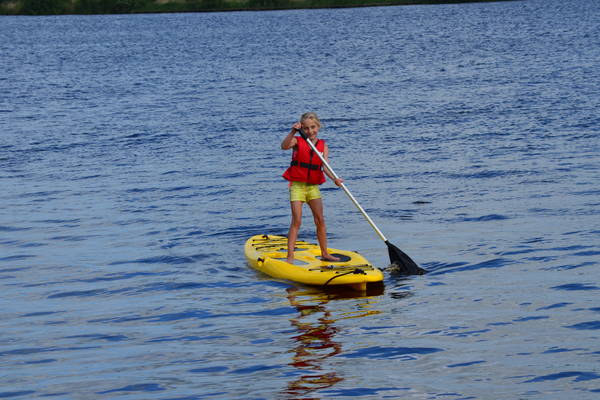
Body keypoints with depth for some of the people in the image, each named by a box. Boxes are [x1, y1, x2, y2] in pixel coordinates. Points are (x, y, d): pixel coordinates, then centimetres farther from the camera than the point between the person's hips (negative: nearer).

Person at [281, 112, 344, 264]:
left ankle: (324, 253, 18)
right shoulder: (297, 141, -5)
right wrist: (293, 132, -42)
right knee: (296, 221, -9)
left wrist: (334, 179, -28)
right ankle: (290, 256, -9)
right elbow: (284, 145, -27)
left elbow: (325, 166, -10)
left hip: (313, 186, 4)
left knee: (320, 220, 6)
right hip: (297, 185, -4)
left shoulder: (323, 146, 4)